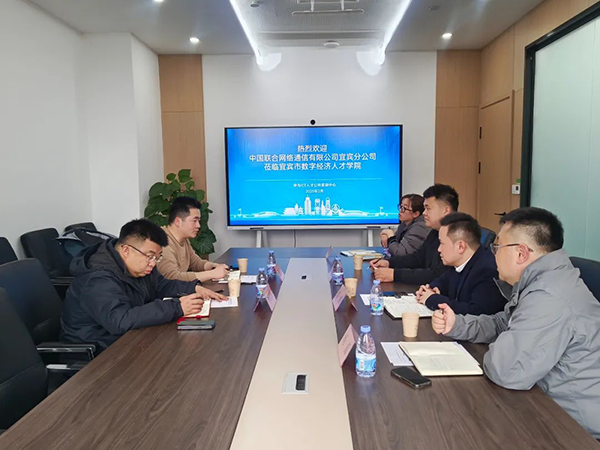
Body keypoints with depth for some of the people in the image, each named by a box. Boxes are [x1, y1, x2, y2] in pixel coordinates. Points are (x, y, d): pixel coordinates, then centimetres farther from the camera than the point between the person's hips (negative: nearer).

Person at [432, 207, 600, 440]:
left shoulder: (549, 298, -31)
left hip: (578, 426, -9)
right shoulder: (542, 280, 5)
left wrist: (497, 351, -13)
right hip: (556, 404, 9)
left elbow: (508, 371, -36)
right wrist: (456, 324, -2)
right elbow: (502, 324, 14)